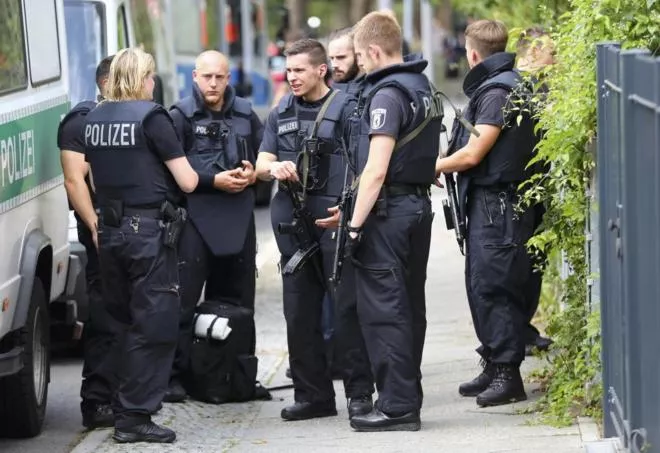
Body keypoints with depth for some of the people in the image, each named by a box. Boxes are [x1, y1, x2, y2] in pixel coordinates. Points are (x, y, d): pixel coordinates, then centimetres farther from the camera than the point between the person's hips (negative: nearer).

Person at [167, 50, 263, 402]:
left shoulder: (245, 115, 13)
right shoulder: (181, 116, -1)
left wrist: (252, 174, -1)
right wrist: (215, 179, -14)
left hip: (239, 218, 5)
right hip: (195, 217, -5)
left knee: (239, 301, 10)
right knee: (184, 300, -10)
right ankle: (175, 376, -6)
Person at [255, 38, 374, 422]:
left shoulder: (345, 109, -2)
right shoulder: (281, 113, 15)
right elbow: (262, 164, 14)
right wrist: (274, 168, -10)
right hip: (292, 224, 6)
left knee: (347, 307, -6)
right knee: (299, 313, 7)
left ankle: (359, 391, 1)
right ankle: (312, 394, 14)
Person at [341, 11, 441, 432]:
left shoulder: (387, 94, -15)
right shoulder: (422, 87, 13)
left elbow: (377, 169, -21)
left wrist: (355, 224, -18)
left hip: (389, 209, -9)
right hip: (420, 204, 9)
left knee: (383, 309, -5)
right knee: (409, 306, 14)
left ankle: (397, 406, -5)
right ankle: (408, 398, 20)